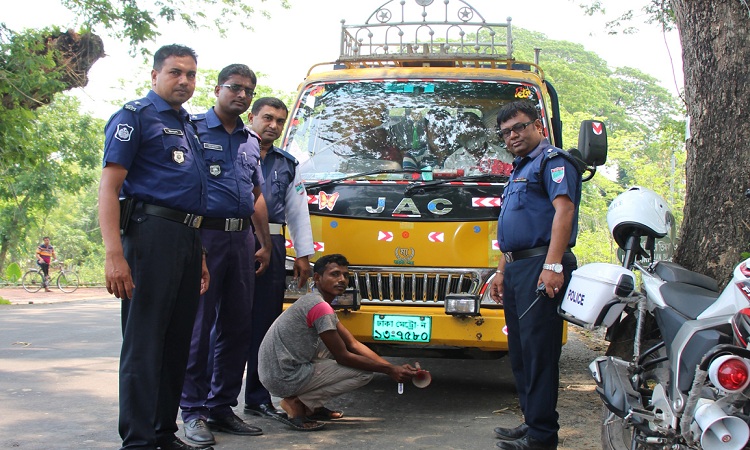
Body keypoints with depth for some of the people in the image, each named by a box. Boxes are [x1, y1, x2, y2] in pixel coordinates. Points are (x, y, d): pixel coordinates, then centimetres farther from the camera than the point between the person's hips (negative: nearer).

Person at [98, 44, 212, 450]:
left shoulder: (187, 125, 22)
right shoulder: (135, 116, -2)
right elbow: (109, 187, -10)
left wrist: (199, 256, 23)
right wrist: (114, 254, -21)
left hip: (187, 239, 8)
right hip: (152, 233, -8)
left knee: (177, 341, 11)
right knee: (144, 342, -8)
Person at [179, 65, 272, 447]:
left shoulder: (250, 142, 19)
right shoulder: (195, 129, -1)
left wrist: (265, 244, 17)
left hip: (242, 239, 7)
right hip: (205, 235, -7)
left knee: (237, 327, 8)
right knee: (198, 326, -4)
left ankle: (222, 406, 18)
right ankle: (194, 412, 3)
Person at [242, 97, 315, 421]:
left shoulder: (287, 164, 21)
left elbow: (298, 210, 21)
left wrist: (303, 254, 15)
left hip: (271, 245, 5)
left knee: (265, 322, 8)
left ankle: (258, 397, 16)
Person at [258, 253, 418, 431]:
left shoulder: (313, 300, 14)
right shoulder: (320, 307, -18)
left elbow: (353, 344, 12)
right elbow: (342, 357, -14)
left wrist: (391, 367, 3)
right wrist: (389, 370, -8)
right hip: (284, 379, -10)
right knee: (364, 372, -8)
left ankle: (309, 404, 12)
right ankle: (297, 404, -8)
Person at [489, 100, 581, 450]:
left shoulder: (553, 162, -4)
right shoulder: (519, 170, 25)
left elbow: (563, 210, -18)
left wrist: (553, 265, -27)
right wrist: (502, 271, 25)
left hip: (541, 267, -10)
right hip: (517, 269, 10)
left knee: (538, 349, -10)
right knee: (520, 351, 12)